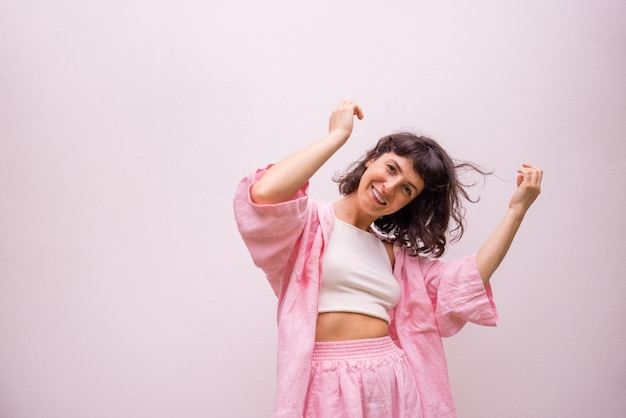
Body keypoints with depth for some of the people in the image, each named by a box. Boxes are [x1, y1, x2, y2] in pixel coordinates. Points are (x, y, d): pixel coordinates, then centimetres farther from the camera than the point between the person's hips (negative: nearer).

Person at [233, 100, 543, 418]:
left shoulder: (395, 253, 15)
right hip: (329, 387, -5)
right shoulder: (312, 223, -1)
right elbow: (264, 194, -22)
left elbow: (464, 286, 6)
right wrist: (339, 134, -12)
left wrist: (516, 210, 6)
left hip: (395, 383, 5)